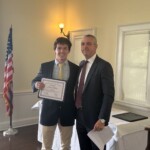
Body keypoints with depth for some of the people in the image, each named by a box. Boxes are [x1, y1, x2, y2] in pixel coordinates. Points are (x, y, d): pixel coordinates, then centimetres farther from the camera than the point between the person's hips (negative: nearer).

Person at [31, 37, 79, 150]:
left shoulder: (75, 68, -1)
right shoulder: (45, 66, -1)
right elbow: (35, 81, 8)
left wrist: (77, 110, 1)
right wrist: (36, 84, -16)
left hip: (67, 111, 1)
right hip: (49, 110, 0)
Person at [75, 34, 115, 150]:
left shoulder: (104, 66, -14)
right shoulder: (81, 64, 9)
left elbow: (109, 95, -18)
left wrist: (102, 119, -21)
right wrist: (76, 112, 13)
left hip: (95, 119, -6)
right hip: (80, 117, 7)